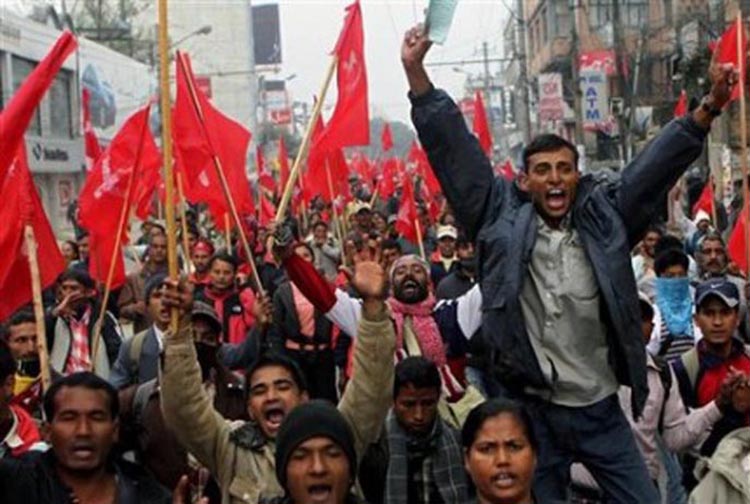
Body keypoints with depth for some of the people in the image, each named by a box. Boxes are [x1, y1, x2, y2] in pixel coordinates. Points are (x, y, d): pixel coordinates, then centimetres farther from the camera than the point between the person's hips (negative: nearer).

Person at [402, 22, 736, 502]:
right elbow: (454, 151, -6)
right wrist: (416, 71, -12)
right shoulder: (503, 219, -3)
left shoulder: (604, 217, 2)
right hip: (533, 409, -2)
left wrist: (709, 108, -15)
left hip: (601, 408, 2)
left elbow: (657, 164, -3)